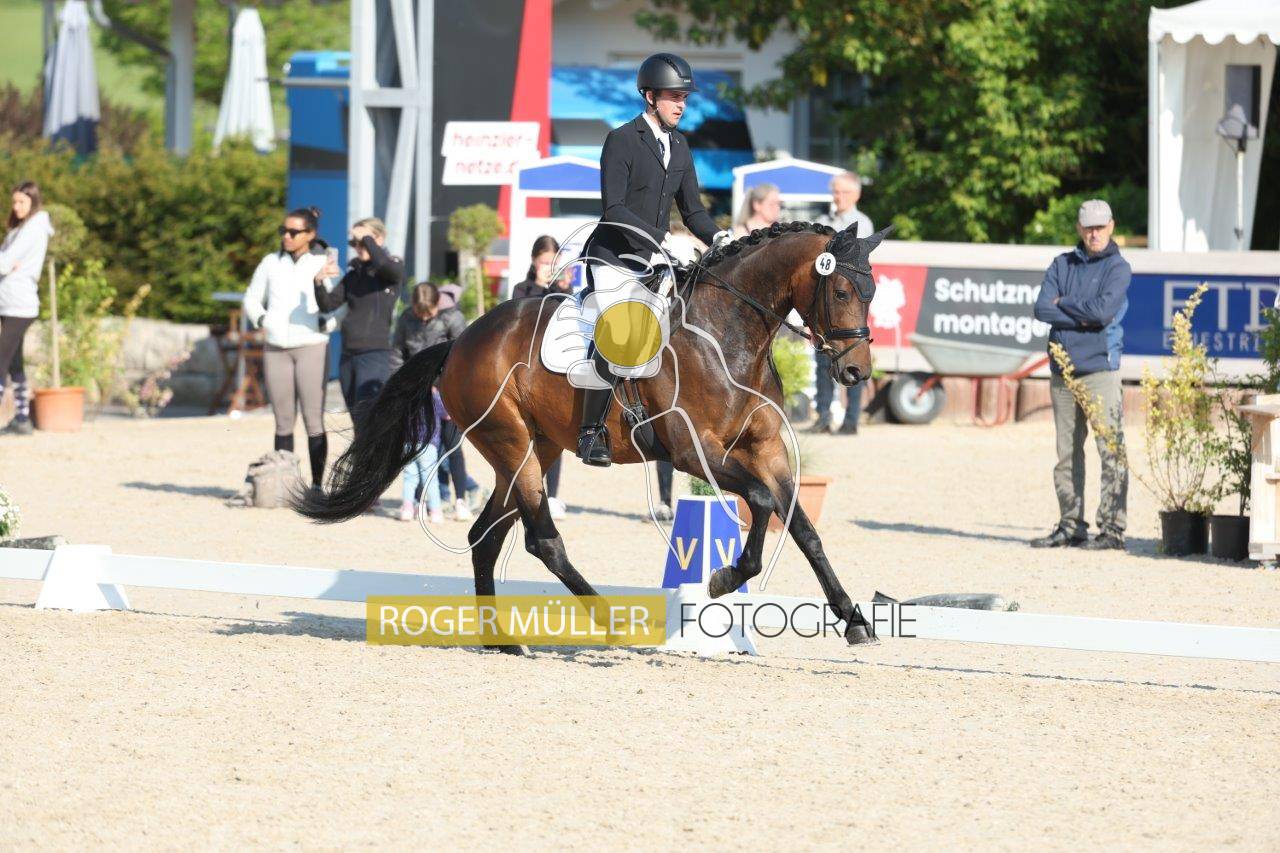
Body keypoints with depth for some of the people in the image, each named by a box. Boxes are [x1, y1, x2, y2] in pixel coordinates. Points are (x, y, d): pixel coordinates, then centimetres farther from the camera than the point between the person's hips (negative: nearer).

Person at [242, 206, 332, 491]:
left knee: (313, 419, -8)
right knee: (283, 421, 4)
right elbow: (252, 299, 20)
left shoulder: (324, 264, -1)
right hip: (276, 349, 4)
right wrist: (261, 320, 2)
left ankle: (317, 486, -5)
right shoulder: (272, 263, 10)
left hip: (312, 347, -4)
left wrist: (327, 323, -16)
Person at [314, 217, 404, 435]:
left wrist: (366, 238, -12)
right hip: (348, 356, 7)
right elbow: (328, 304, 9)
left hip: (375, 354, -7)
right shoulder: (354, 275, 15)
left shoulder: (393, 268, 0)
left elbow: (384, 264, -25)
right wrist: (320, 282, -10)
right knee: (358, 425, 7)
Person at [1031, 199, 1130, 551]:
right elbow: (1042, 309, 1)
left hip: (1099, 367, -5)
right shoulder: (1062, 265, 14)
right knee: (1067, 453, 8)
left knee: (1111, 450, -9)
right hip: (1062, 369, 5)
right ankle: (1070, 526, 14)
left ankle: (1112, 528, -9)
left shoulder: (1118, 268, 1)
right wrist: (1083, 317, -9)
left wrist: (1064, 305, -2)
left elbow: (1104, 310, -14)